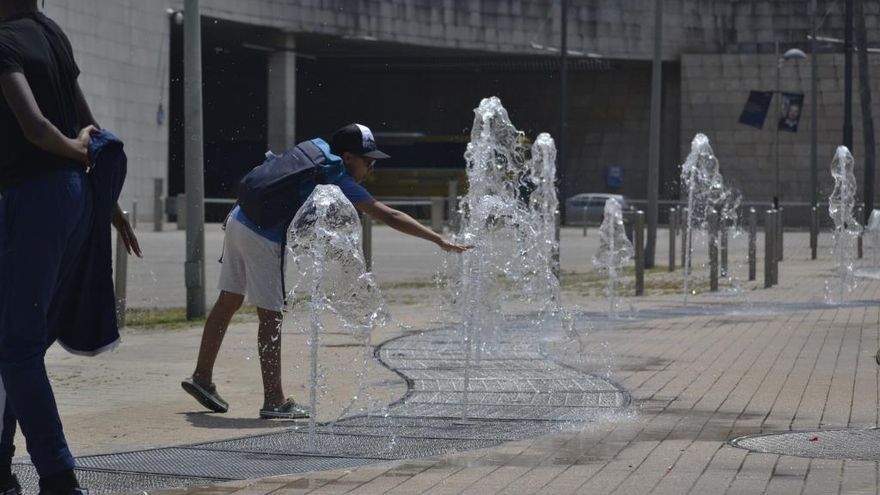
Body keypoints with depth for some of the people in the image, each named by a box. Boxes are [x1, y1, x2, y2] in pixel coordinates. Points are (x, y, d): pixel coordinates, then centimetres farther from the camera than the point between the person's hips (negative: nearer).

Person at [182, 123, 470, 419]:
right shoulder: (338, 179, -11)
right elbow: (388, 216, -15)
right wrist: (440, 241, -15)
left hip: (239, 222, 9)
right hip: (262, 238, -9)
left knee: (229, 302, 17)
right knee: (270, 317, -4)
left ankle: (202, 378, 26)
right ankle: (273, 402, -2)